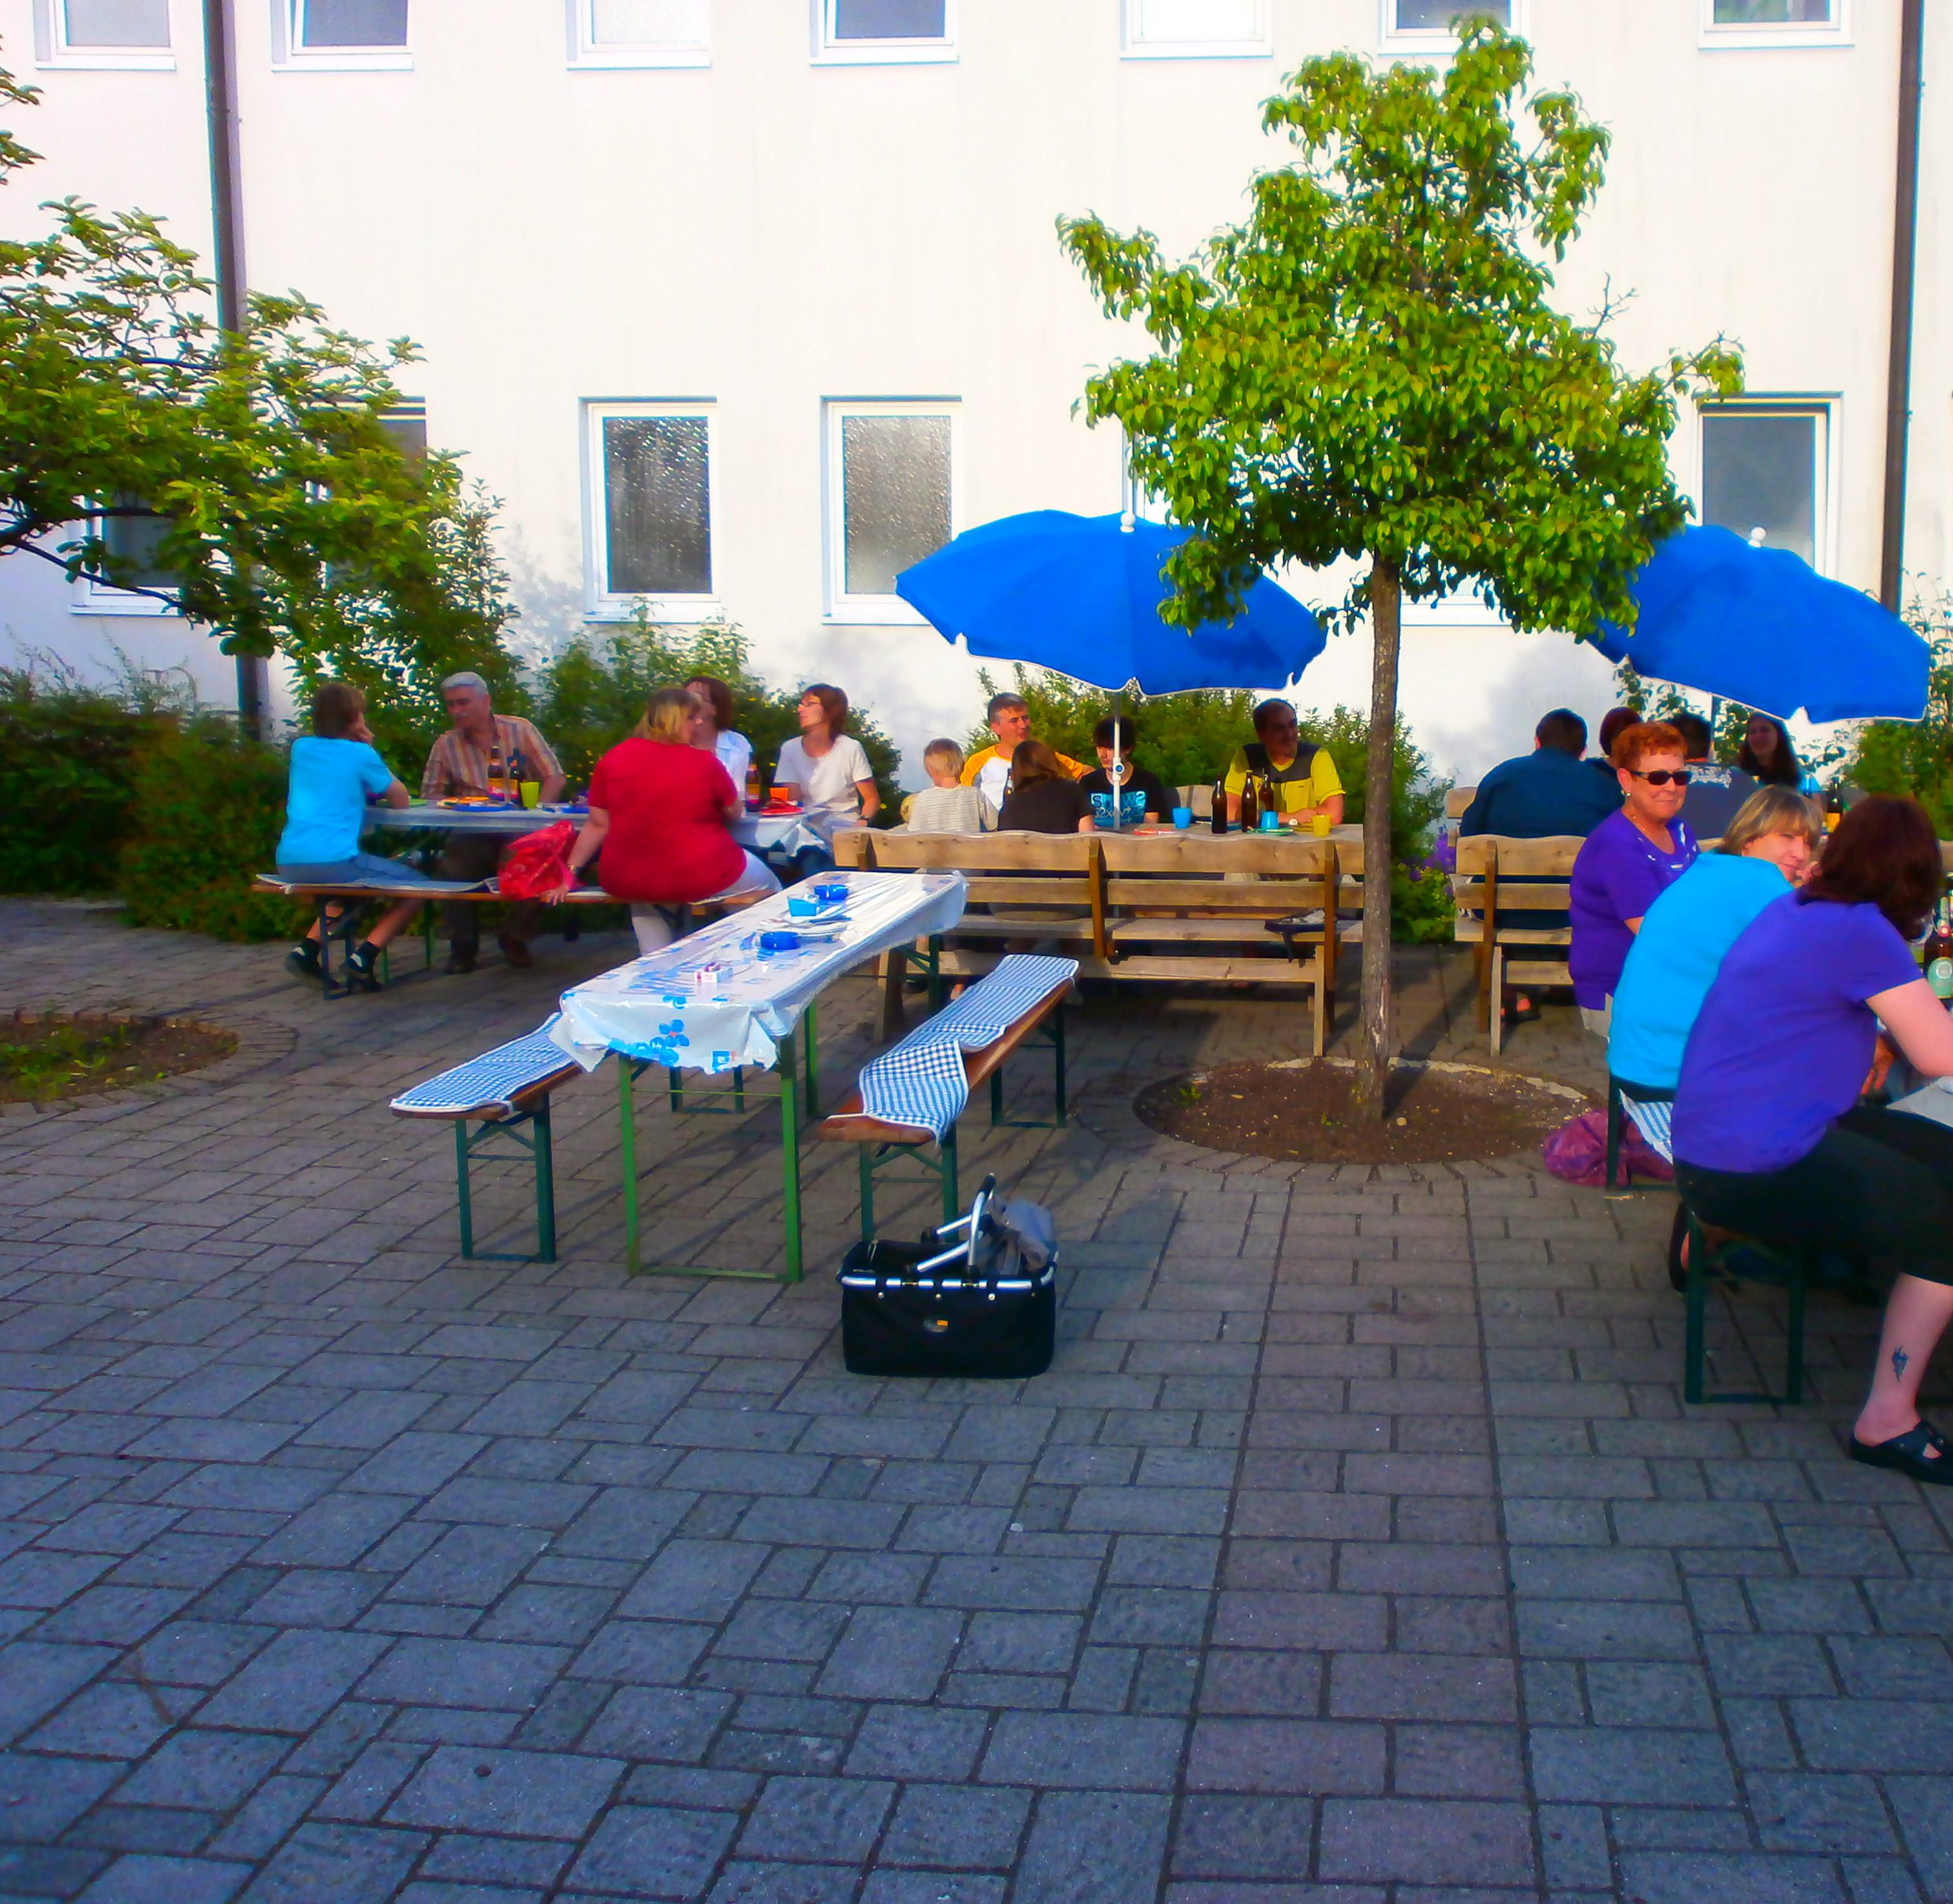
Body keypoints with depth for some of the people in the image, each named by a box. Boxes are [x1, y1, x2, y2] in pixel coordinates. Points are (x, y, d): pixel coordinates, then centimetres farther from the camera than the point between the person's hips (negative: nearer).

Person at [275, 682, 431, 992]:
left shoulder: (301, 747, 16)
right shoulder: (360, 754, -1)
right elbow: (400, 800, 8)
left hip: (289, 863, 7)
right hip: (334, 860, -7)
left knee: (349, 884, 37)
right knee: (417, 885, 7)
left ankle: (306, 949, 19)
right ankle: (363, 957, -8)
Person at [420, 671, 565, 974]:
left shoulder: (520, 730, 3)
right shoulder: (446, 744, 7)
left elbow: (554, 778, 1)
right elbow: (430, 795, 8)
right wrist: (454, 806, -14)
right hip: (473, 836, 1)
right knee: (451, 866, -29)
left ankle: (515, 937, -1)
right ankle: (463, 946, -6)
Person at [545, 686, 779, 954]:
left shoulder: (614, 758, -2)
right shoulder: (704, 762, -10)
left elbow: (597, 824, -1)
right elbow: (734, 813, 4)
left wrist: (570, 874, 5)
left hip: (627, 882, 4)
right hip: (698, 878, -4)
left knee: (645, 903, 41)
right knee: (770, 889, 23)